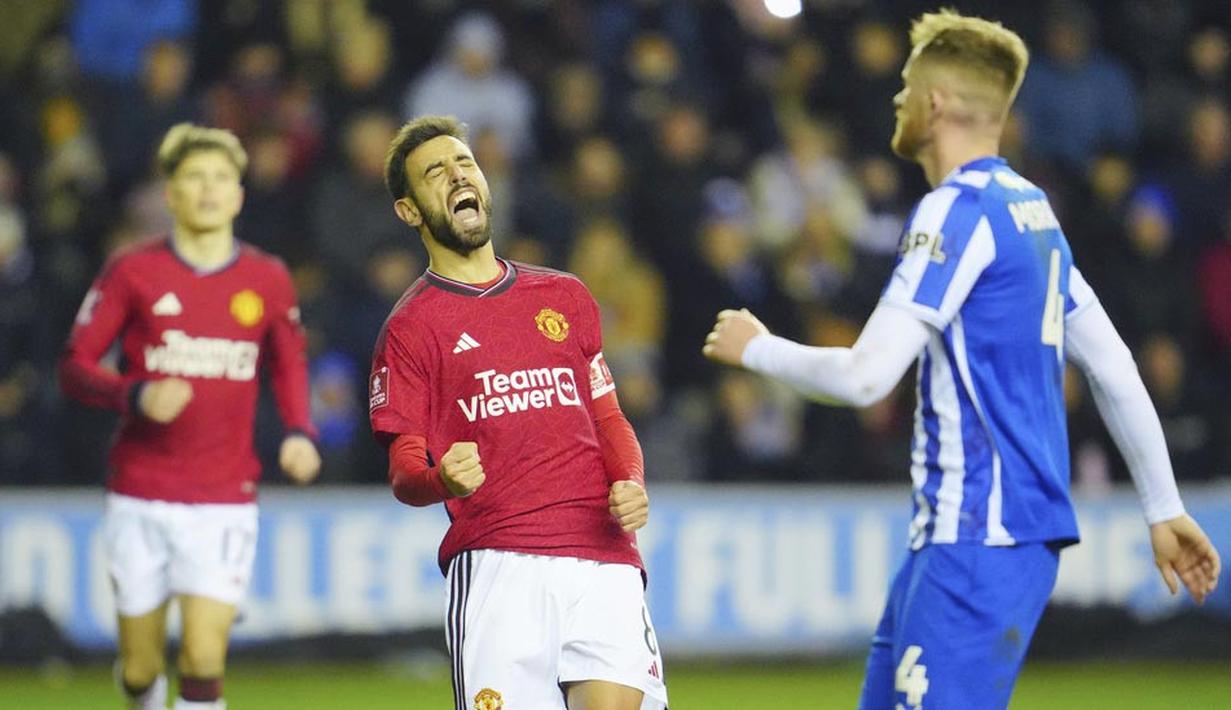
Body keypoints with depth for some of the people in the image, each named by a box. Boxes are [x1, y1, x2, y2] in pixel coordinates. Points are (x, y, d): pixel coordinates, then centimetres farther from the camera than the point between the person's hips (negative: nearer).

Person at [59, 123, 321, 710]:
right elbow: (74, 367, 0)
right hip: (140, 500, 0)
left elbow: (289, 365, 19)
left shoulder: (268, 280, 4)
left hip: (225, 502, 0)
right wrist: (136, 396, -19)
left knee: (203, 662, -13)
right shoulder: (133, 272, -1)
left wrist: (299, 432, 0)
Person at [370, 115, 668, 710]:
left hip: (604, 556, 3)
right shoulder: (411, 326, 7)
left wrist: (631, 484, 4)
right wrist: (441, 480, -22)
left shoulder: (565, 297, 21)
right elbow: (403, 472, 2)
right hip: (495, 565, -3)